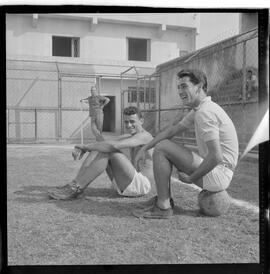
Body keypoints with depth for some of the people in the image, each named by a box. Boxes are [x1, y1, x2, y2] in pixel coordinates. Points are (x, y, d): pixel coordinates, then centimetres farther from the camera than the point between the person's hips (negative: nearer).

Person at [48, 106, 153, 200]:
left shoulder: (144, 135, -15)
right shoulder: (128, 137, 16)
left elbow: (113, 145, -29)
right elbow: (105, 144, 10)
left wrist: (86, 146, -20)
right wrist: (84, 148, -9)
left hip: (140, 185, -9)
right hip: (123, 185, 9)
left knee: (108, 151, -23)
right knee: (101, 148, 0)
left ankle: (75, 188, -21)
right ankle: (75, 184, -12)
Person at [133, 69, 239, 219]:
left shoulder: (205, 112, -21)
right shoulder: (199, 109, 11)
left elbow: (215, 157, -27)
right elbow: (172, 130, 15)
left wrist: (191, 178, -14)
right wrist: (144, 148, 8)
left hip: (218, 173, -10)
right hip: (217, 172, 10)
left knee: (161, 148, -13)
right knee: (166, 150, 19)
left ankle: (163, 207, -9)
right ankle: (165, 198, 16)